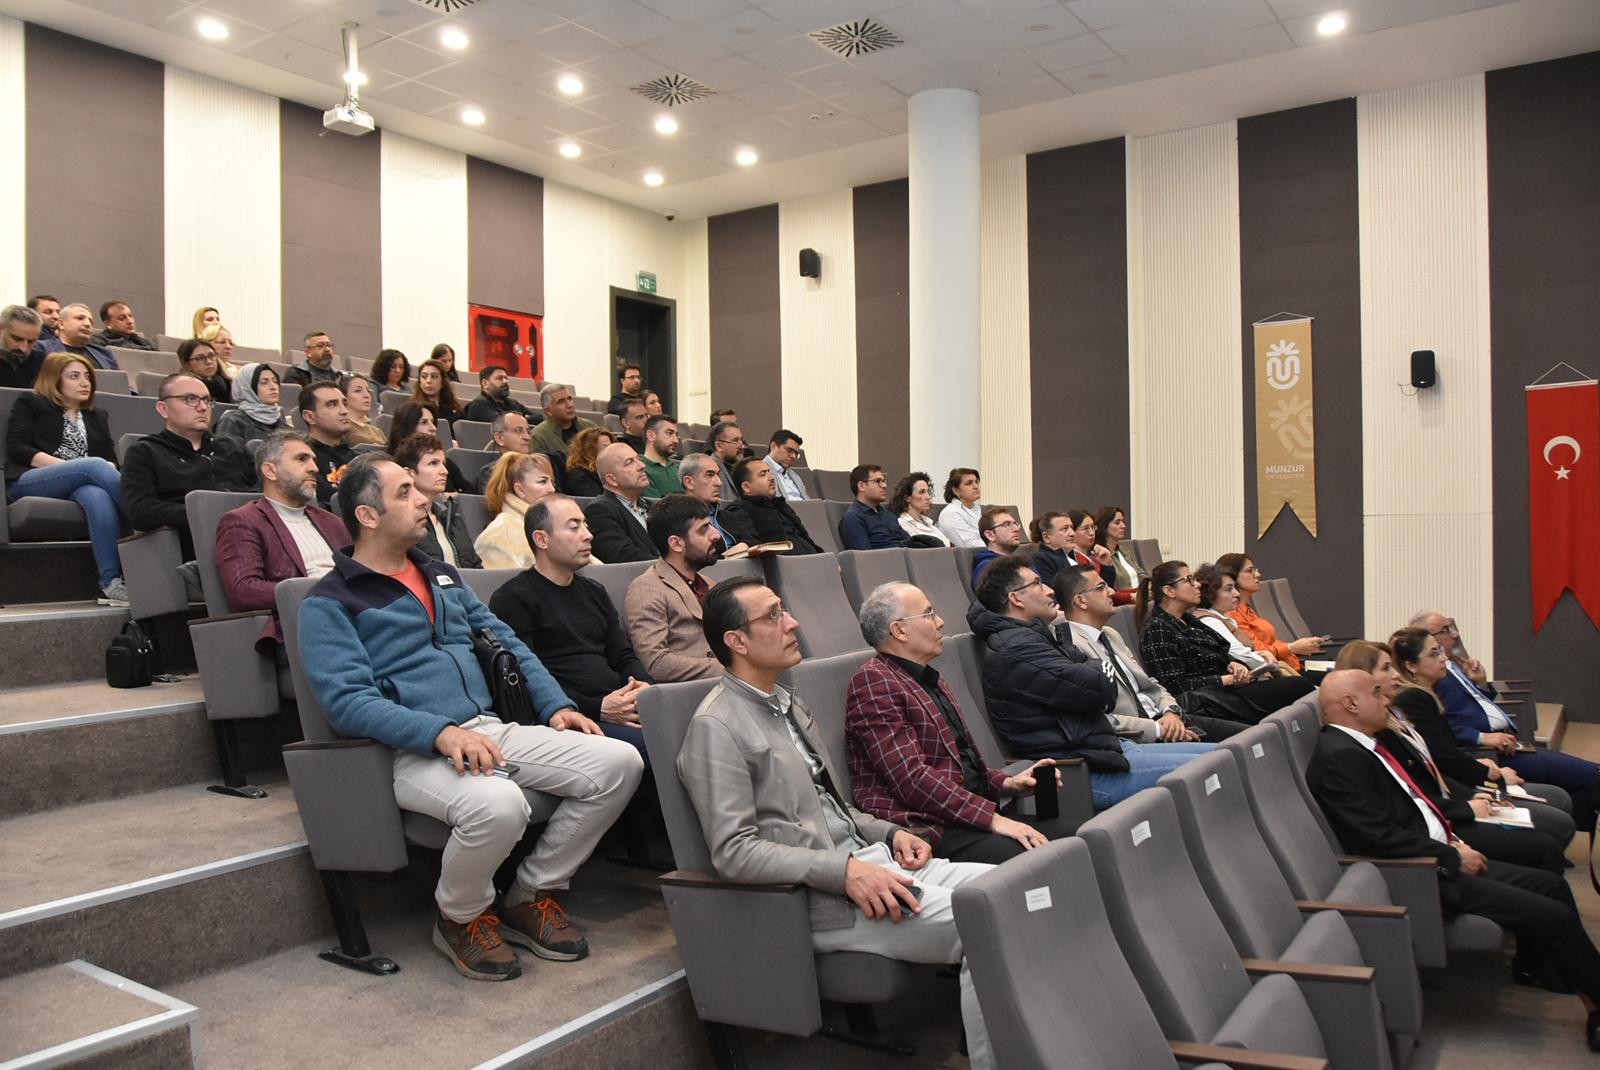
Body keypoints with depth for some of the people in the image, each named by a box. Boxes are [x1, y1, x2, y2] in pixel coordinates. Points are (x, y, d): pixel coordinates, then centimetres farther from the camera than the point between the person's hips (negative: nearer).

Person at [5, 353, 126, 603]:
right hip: (28, 482, -2)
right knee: (94, 465, -35)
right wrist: (64, 465, -11)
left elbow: (111, 459, 19)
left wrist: (108, 475, -7)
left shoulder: (97, 417, 31)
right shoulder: (30, 404, 19)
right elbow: (17, 448, 4)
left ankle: (111, 582, -50)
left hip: (79, 487, 2)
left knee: (99, 496, -38)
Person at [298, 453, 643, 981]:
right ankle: (461, 919, -4)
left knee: (620, 763, -11)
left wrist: (555, 705, 8)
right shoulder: (329, 602, -1)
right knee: (496, 803, -38)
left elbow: (506, 643, 23)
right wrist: (440, 732, -27)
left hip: (493, 729, 7)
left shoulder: (443, 576, 22)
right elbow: (348, 700, -14)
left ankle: (530, 896, 6)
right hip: (416, 751, -7)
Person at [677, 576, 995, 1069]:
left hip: (868, 858, 9)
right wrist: (845, 871, -24)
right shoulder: (717, 727, -11)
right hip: (816, 895, -9)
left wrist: (889, 832, 7)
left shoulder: (788, 703, 17)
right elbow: (733, 852, -18)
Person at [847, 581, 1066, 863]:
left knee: (1070, 834, -9)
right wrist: (992, 818, -18)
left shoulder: (930, 679, 22)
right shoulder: (873, 682, -10)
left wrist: (1007, 784, 8)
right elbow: (911, 778, -18)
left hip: (971, 812, 10)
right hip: (925, 827, -9)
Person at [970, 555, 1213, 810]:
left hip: (1108, 747, 11)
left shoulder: (1032, 637, 19)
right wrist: (1099, 672, 3)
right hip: (1087, 772, -11)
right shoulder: (1016, 647, -16)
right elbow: (1099, 687, -19)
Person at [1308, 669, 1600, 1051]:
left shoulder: (1362, 745, 9)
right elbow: (1382, 837, -25)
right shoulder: (1339, 756, -23)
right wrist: (1453, 857, -15)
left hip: (1438, 857, 10)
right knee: (1555, 916, -9)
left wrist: (1452, 841, 6)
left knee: (1552, 885, 14)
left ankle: (1533, 964, 33)